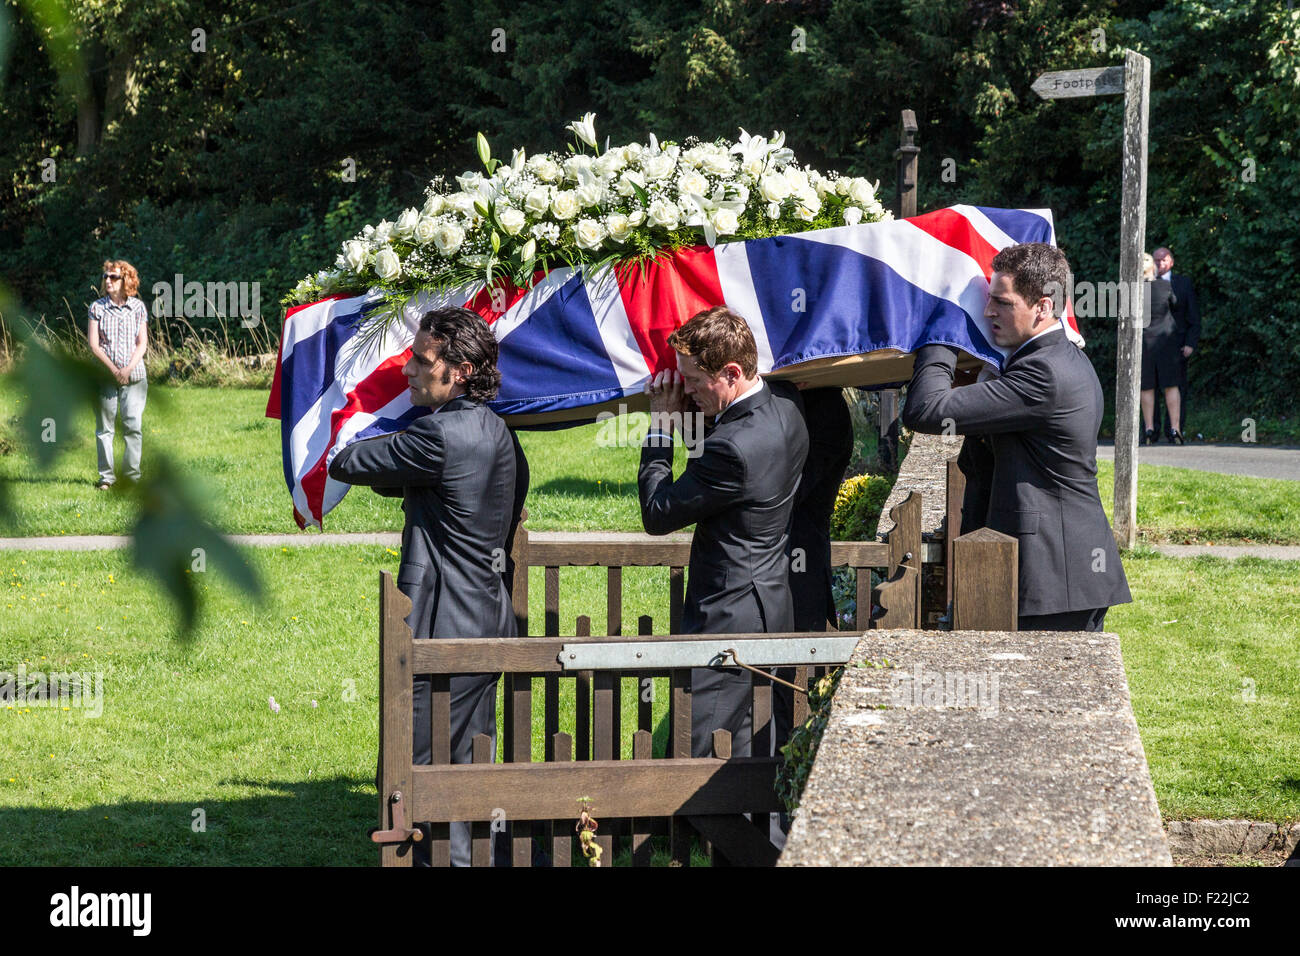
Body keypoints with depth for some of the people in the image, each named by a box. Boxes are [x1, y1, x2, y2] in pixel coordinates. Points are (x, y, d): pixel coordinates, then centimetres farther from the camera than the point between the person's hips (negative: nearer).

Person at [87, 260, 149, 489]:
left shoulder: (138, 307, 6)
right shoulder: (97, 308, 3)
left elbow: (142, 343, 3)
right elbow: (93, 344, -2)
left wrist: (128, 369, -11)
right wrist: (113, 369, -12)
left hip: (133, 375, 0)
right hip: (104, 375, 0)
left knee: (133, 426, -4)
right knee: (104, 427, 0)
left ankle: (132, 474, 3)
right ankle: (106, 476, 5)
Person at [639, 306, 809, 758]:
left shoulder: (733, 448, -28)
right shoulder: (785, 403, 0)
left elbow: (658, 514, -15)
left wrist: (660, 430, -5)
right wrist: (686, 409, 2)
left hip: (730, 617, -10)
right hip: (773, 604, 10)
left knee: (693, 757, -6)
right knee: (746, 752, 17)